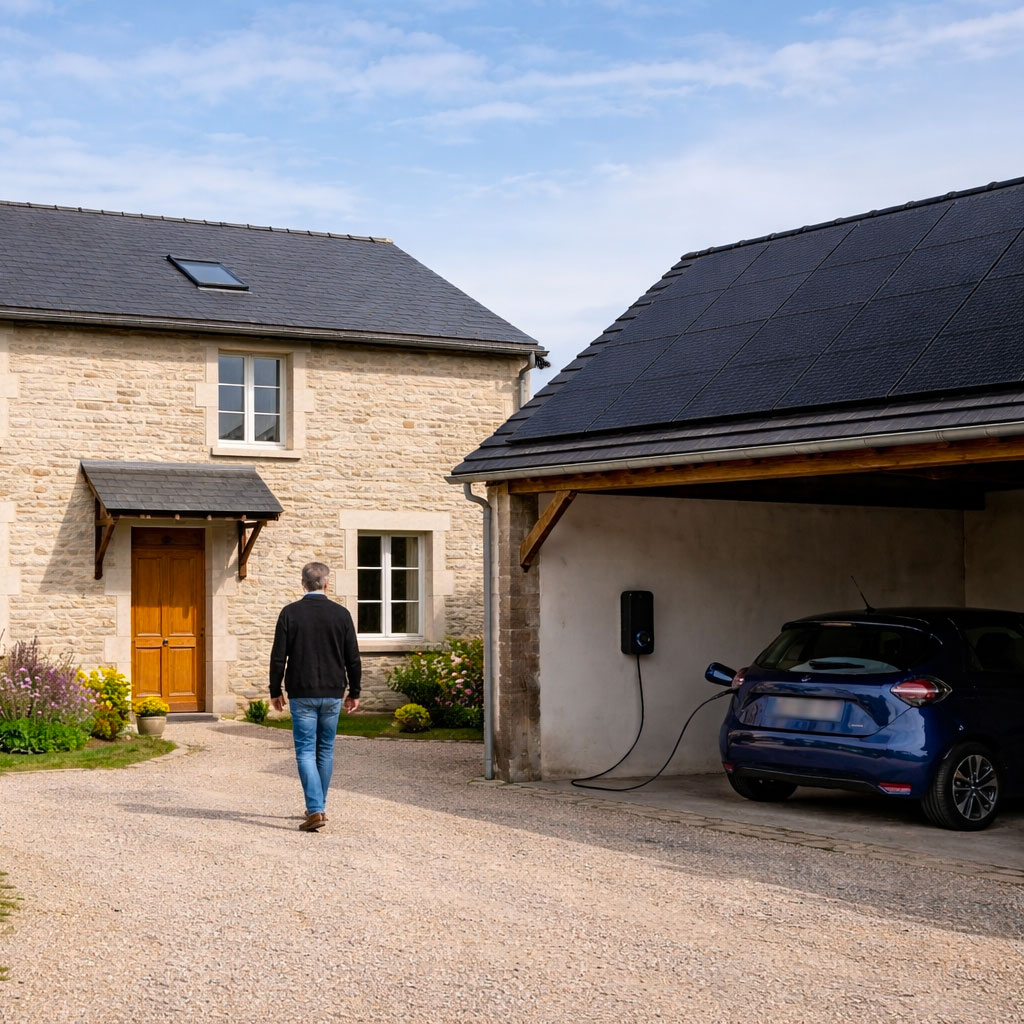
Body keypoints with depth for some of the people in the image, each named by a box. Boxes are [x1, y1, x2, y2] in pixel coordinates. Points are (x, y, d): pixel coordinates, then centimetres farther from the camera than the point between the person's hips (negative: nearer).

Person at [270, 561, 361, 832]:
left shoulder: (290, 613, -5)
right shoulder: (341, 614, -1)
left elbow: (278, 657, -4)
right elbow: (353, 659, 2)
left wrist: (275, 691, 7)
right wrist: (354, 693, 12)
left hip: (302, 694, -2)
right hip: (332, 695, 2)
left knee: (306, 751, -1)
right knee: (325, 751, 15)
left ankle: (315, 810, -14)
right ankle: (319, 807, 24)